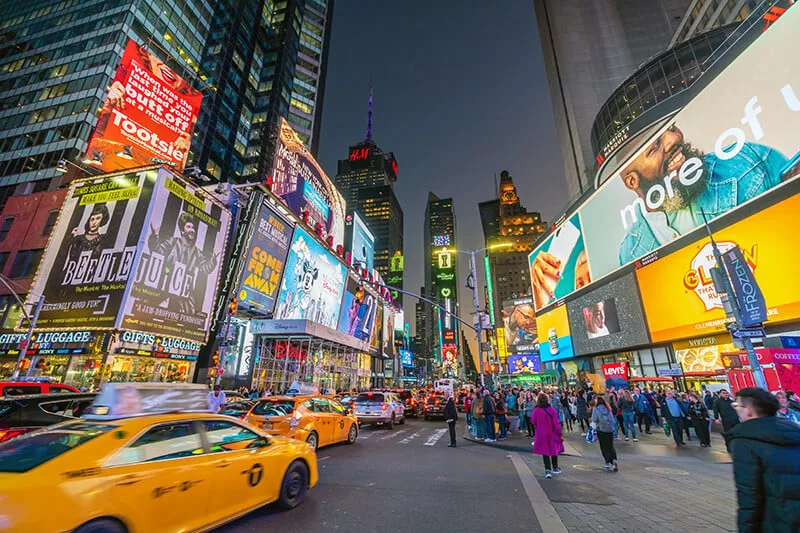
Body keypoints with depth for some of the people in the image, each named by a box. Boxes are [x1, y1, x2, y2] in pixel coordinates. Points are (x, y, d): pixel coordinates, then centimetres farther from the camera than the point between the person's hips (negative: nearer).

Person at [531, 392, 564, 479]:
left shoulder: (536, 411, -16)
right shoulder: (552, 410, -15)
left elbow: (533, 421, -5)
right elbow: (556, 423, -13)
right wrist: (560, 434, -4)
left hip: (541, 434, -1)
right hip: (552, 433, 2)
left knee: (545, 452, 8)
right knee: (554, 449, 22)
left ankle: (548, 470, 0)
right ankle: (555, 468, 35)